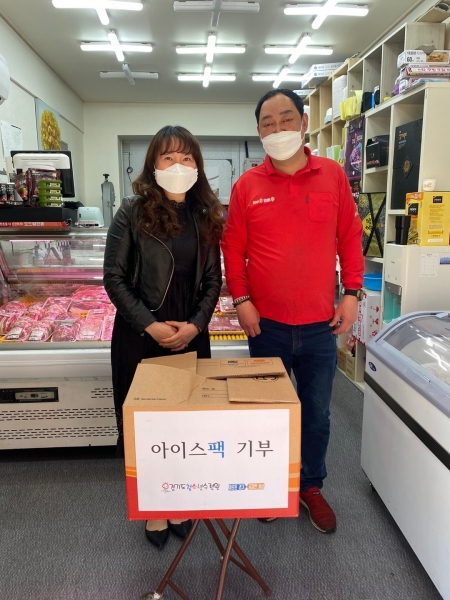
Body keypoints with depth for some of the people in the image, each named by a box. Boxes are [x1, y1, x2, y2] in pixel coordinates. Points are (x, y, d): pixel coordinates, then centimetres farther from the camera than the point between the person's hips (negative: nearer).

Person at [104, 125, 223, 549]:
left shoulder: (205, 216, 5)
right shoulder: (132, 212, -4)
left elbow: (213, 280, 5)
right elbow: (114, 277, -6)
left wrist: (195, 325, -9)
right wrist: (149, 325, -14)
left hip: (191, 336, 3)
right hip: (140, 336, -2)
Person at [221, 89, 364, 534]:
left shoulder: (333, 175, 1)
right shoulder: (246, 186, -1)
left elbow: (350, 236, 5)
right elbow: (232, 248, 1)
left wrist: (352, 293, -2)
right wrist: (241, 300, -7)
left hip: (321, 326, 1)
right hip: (266, 325, 0)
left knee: (316, 413, 14)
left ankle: (311, 486, 39)